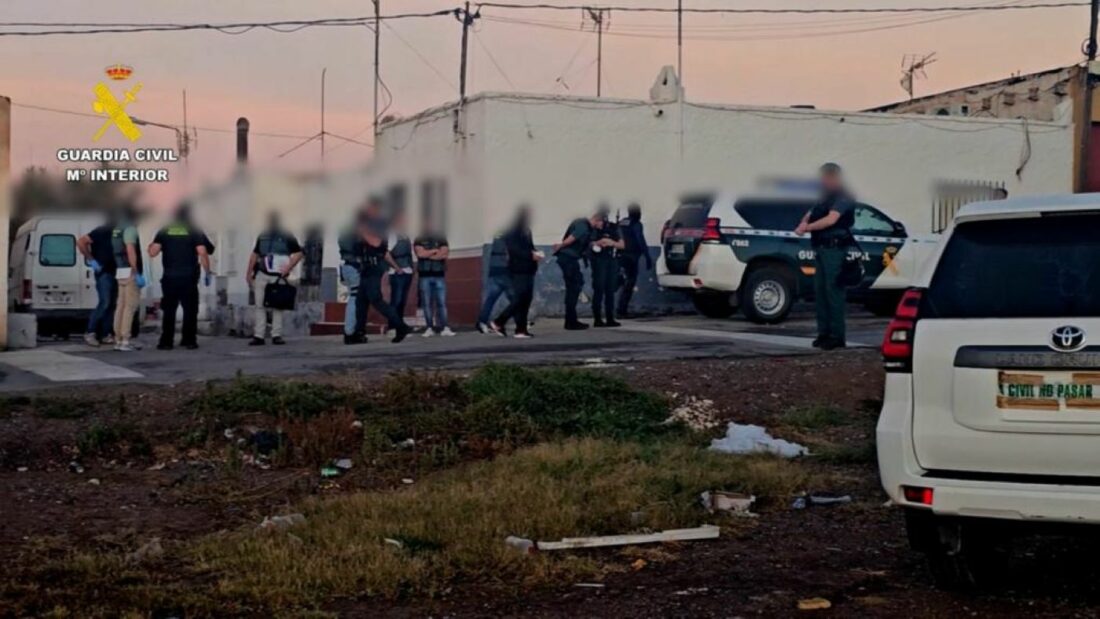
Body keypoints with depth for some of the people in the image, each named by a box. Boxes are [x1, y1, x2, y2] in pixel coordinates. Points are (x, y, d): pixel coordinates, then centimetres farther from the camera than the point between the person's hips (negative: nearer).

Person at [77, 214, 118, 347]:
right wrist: (91, 260, -17)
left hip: (114, 272, 8)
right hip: (103, 273, -8)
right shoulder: (100, 232, -8)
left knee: (112, 304, 6)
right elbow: (80, 242, -16)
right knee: (104, 303, -15)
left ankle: (106, 335, 9)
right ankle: (90, 333, -10)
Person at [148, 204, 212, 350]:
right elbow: (202, 253, -9)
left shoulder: (165, 231, 4)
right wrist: (207, 272, -1)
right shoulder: (195, 231, 0)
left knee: (169, 310, 8)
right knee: (190, 309, 8)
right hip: (189, 277, -1)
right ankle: (189, 341, 7)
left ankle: (166, 341, 4)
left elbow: (153, 252, -3)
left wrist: (150, 245, 19)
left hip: (170, 277, 1)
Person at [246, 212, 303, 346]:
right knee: (260, 305, -1)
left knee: (278, 306, -2)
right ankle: (258, 336, -1)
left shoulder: (286, 237, 2)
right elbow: (254, 254, 21)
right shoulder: (262, 236, 15)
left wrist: (288, 267, -13)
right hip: (261, 275, 4)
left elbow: (298, 253, -2)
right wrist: (249, 272, 14)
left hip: (278, 276, -4)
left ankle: (276, 335, 0)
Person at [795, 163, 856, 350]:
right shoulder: (824, 198, 20)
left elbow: (830, 220, -19)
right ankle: (824, 332, 15)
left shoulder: (842, 199, -8)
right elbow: (809, 215, 20)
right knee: (819, 291, 9)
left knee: (833, 291, -8)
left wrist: (807, 228, -16)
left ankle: (837, 336, -6)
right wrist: (804, 223, -3)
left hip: (834, 249, -9)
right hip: (821, 248, 9)